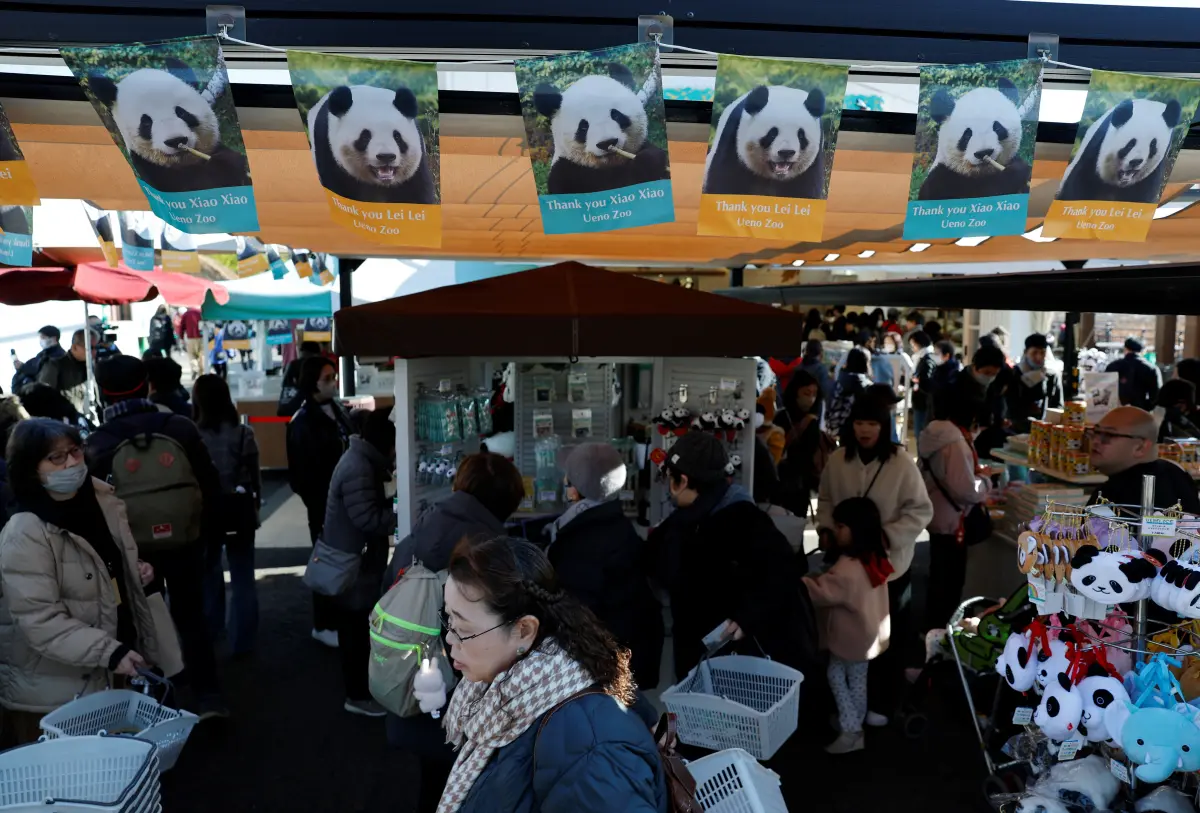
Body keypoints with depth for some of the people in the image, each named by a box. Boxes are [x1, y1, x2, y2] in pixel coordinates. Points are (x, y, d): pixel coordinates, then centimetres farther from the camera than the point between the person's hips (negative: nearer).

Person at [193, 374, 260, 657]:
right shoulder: (243, 433, -11)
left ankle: (210, 631, 39)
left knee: (209, 571, 22)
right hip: (239, 509, -1)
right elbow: (255, 475, -4)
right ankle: (241, 641, 12)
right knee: (242, 577, 8)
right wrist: (254, 503, 11)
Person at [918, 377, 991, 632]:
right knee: (949, 583, 5)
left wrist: (976, 473, 7)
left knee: (938, 579, 23)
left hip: (937, 516, 10)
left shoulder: (936, 431, 3)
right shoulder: (955, 440, -27)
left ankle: (932, 628, 38)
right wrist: (986, 482, -10)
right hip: (951, 521, -10)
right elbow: (966, 489, -29)